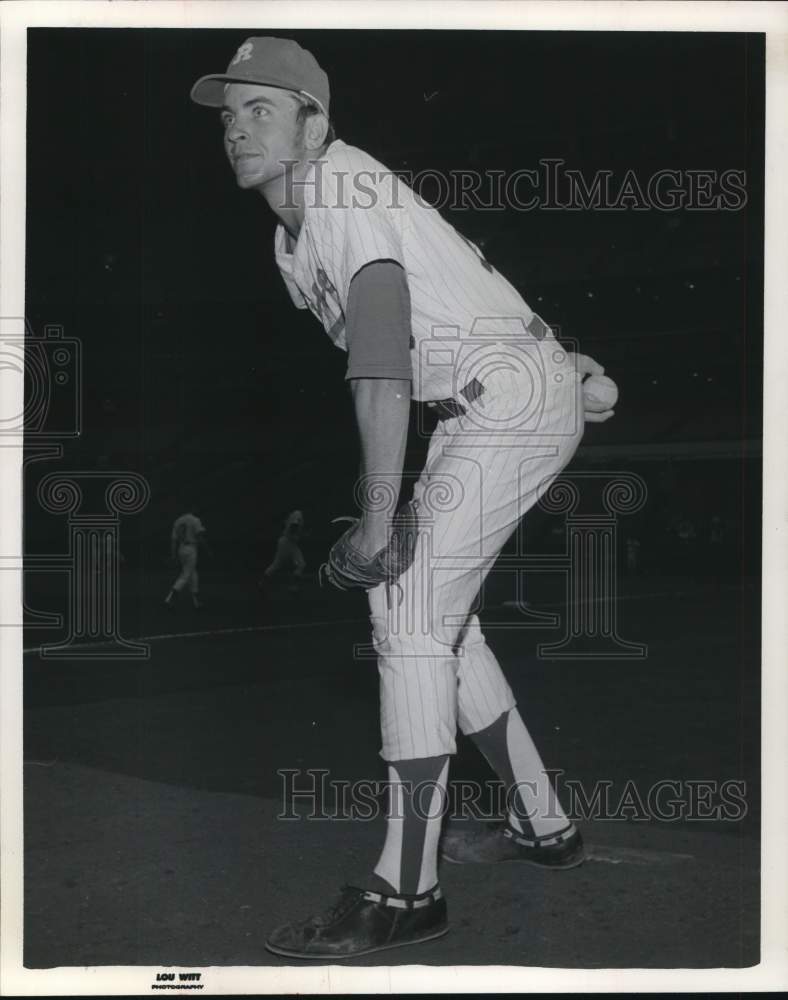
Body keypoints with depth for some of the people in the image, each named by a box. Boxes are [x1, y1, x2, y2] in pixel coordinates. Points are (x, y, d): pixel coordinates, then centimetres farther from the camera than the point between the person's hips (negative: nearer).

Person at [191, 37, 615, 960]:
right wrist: (369, 494, 9)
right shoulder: (291, 238, 13)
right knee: (434, 615, 15)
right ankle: (541, 826, 27)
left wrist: (378, 518, -27)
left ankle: (404, 892, -9)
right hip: (473, 416, 10)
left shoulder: (348, 188, -17)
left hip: (516, 395, -10)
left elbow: (382, 367, -26)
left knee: (410, 618, -14)